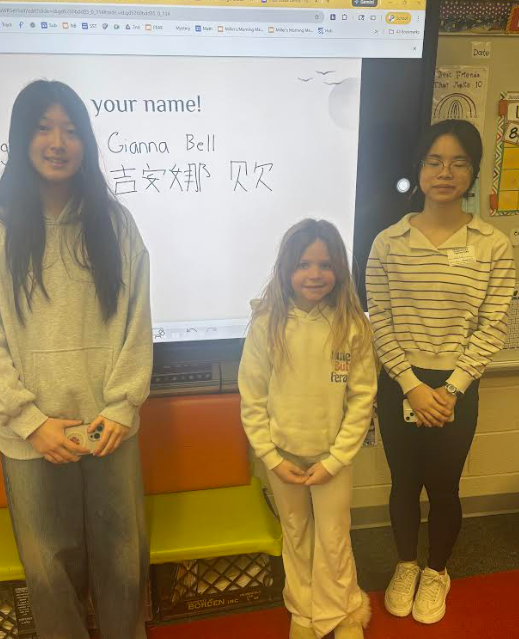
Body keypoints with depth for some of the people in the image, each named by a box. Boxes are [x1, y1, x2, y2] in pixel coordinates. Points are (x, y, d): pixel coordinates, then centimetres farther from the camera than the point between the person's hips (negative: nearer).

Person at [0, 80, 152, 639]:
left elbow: (136, 323, 1)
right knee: (50, 563, 13)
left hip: (109, 423, 1)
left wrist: (123, 406, -7)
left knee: (123, 553, 13)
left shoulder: (114, 223, 3)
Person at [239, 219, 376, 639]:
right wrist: (271, 458, -8)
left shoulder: (353, 324, -14)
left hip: (333, 455, -1)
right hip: (283, 454, 1)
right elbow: (252, 399, -8)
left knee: (333, 538, 14)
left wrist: (334, 460, -11)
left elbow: (362, 398, -9)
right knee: (295, 535, 20)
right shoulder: (267, 323, -14)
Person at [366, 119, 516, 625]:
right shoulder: (387, 243, -5)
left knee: (443, 487, 13)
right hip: (399, 386, 1)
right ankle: (405, 567, 42)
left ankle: (435, 574, 41)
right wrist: (412, 386, -12)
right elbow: (378, 324, -6)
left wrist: (450, 390, -12)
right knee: (404, 483, 16)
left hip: (457, 389, 0)